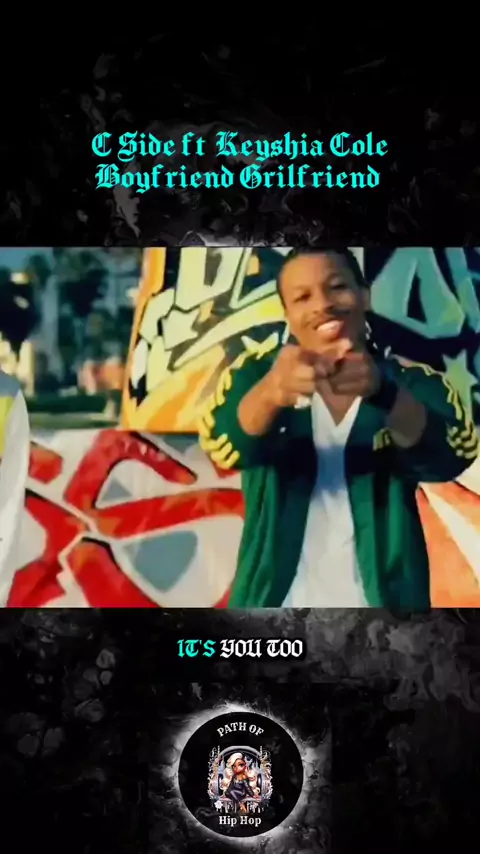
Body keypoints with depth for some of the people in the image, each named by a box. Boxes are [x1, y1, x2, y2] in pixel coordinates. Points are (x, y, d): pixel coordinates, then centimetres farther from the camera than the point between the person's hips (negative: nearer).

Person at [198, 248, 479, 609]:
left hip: (383, 598, 0)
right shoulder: (256, 372, -2)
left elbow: (450, 457, -21)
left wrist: (383, 392, -39)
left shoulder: (415, 382, -2)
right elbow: (224, 445, -21)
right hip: (276, 599, 0)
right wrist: (271, 393, -42)